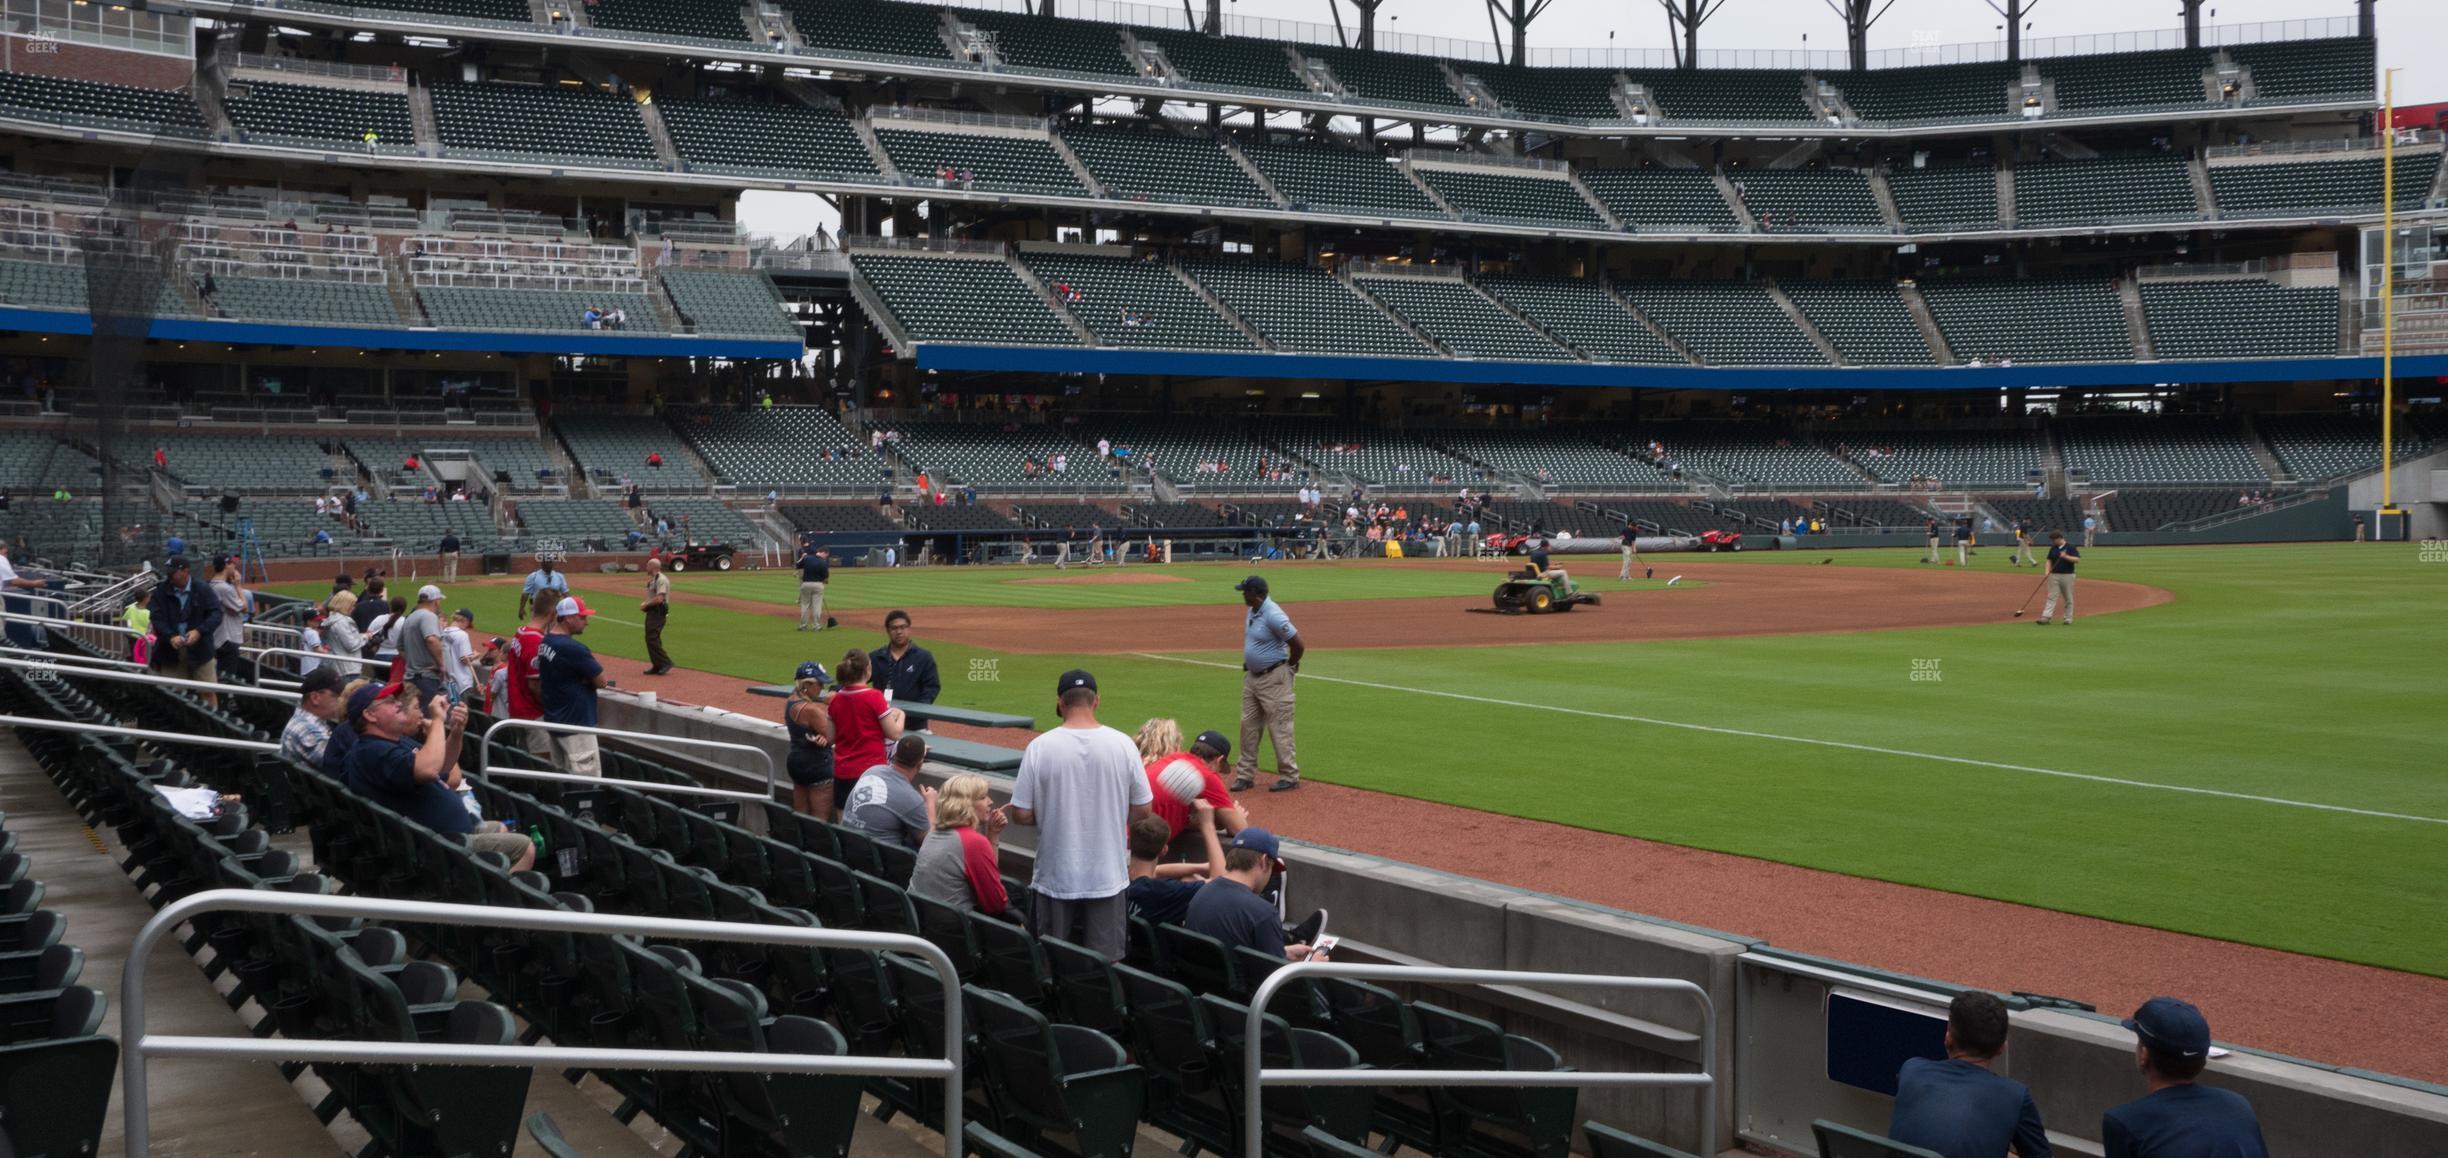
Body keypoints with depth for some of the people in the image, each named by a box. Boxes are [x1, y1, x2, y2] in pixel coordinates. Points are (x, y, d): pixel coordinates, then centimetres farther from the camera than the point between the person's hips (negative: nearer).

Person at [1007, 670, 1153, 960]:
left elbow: (1021, 814, -8)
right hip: (1107, 878, 1)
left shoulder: (1040, 747, -10)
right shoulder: (1122, 744, -6)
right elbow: (1141, 811, 0)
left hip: (1056, 877, -1)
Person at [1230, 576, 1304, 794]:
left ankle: (1290, 776, 5)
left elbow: (1298, 645, -21)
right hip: (1252, 676, 9)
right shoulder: (1252, 613, 7)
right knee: (1248, 725, 10)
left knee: (1280, 727, -3)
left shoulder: (1273, 615, -22)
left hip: (1274, 679, -9)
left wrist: (1290, 666, -6)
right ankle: (1246, 775, 17)